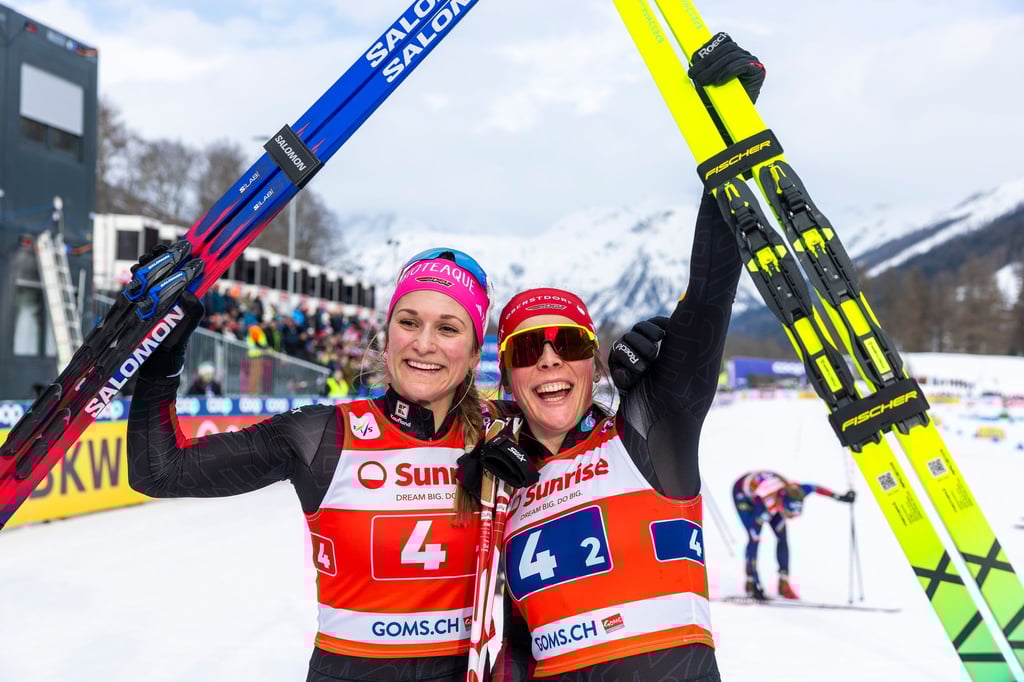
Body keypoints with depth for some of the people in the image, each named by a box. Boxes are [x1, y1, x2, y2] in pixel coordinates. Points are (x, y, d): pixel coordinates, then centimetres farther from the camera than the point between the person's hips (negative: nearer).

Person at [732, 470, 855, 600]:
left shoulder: (794, 491, -34)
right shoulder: (764, 509, -45)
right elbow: (754, 541, -43)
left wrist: (840, 497, -3)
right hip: (742, 493, -5)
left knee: (782, 536, -7)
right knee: (754, 539, -21)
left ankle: (784, 584, 3)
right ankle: (751, 584, -6)